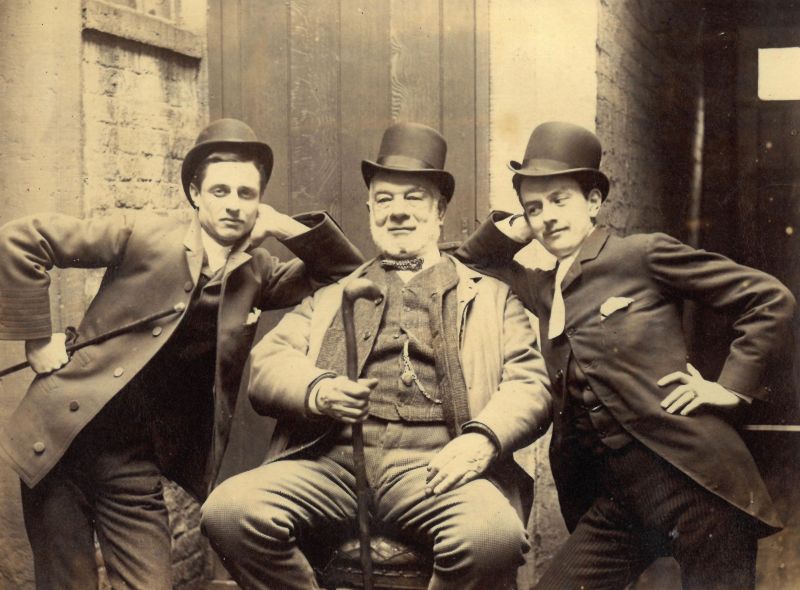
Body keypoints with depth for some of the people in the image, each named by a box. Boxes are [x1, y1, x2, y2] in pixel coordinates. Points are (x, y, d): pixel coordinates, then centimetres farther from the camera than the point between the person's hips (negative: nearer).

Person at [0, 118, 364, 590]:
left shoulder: (256, 274, 5)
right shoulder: (144, 238, -8)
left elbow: (351, 273, 8)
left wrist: (291, 229, -5)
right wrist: (38, 338, -9)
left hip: (139, 468, 3)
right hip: (63, 443, -3)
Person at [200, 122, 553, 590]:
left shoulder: (492, 297, 23)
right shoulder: (332, 296, 27)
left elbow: (531, 384, 10)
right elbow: (264, 365, 16)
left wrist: (483, 437, -12)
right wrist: (317, 390, -9)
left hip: (432, 467, -1)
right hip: (334, 462, 2)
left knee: (494, 534, -36)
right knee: (228, 511, -28)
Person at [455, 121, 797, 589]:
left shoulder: (644, 256, -3)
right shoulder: (542, 290, 14)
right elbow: (469, 265, 26)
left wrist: (731, 386, -6)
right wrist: (516, 229, 12)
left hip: (695, 481, -5)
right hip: (614, 500, 5)